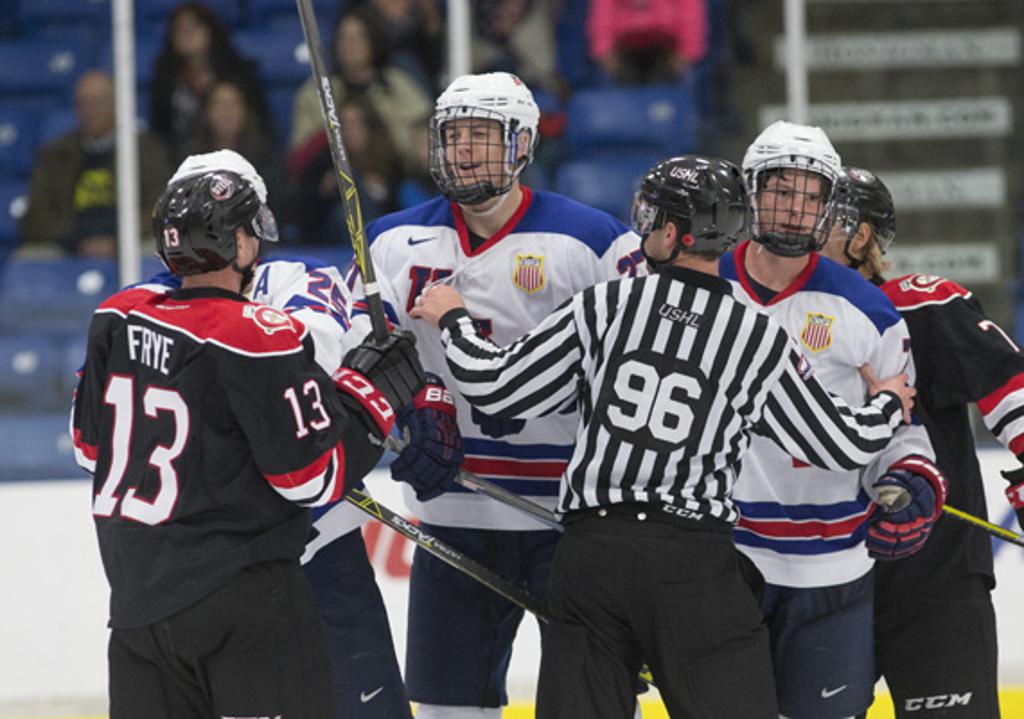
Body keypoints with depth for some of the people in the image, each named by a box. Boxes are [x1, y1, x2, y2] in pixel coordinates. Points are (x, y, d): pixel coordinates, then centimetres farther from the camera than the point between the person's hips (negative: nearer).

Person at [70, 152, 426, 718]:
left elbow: (91, 445, 15)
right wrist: (373, 393, -1)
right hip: (239, 595, -7)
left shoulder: (119, 318, 4)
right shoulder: (260, 338, -16)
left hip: (135, 590, 7)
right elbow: (314, 475, -13)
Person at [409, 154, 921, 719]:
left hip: (592, 549, 1)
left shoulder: (602, 307, 0)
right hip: (695, 561, -1)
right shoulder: (759, 340, -1)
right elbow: (842, 445, 6)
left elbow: (497, 388, 3)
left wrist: (452, 320, 22)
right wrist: (887, 404, 29)